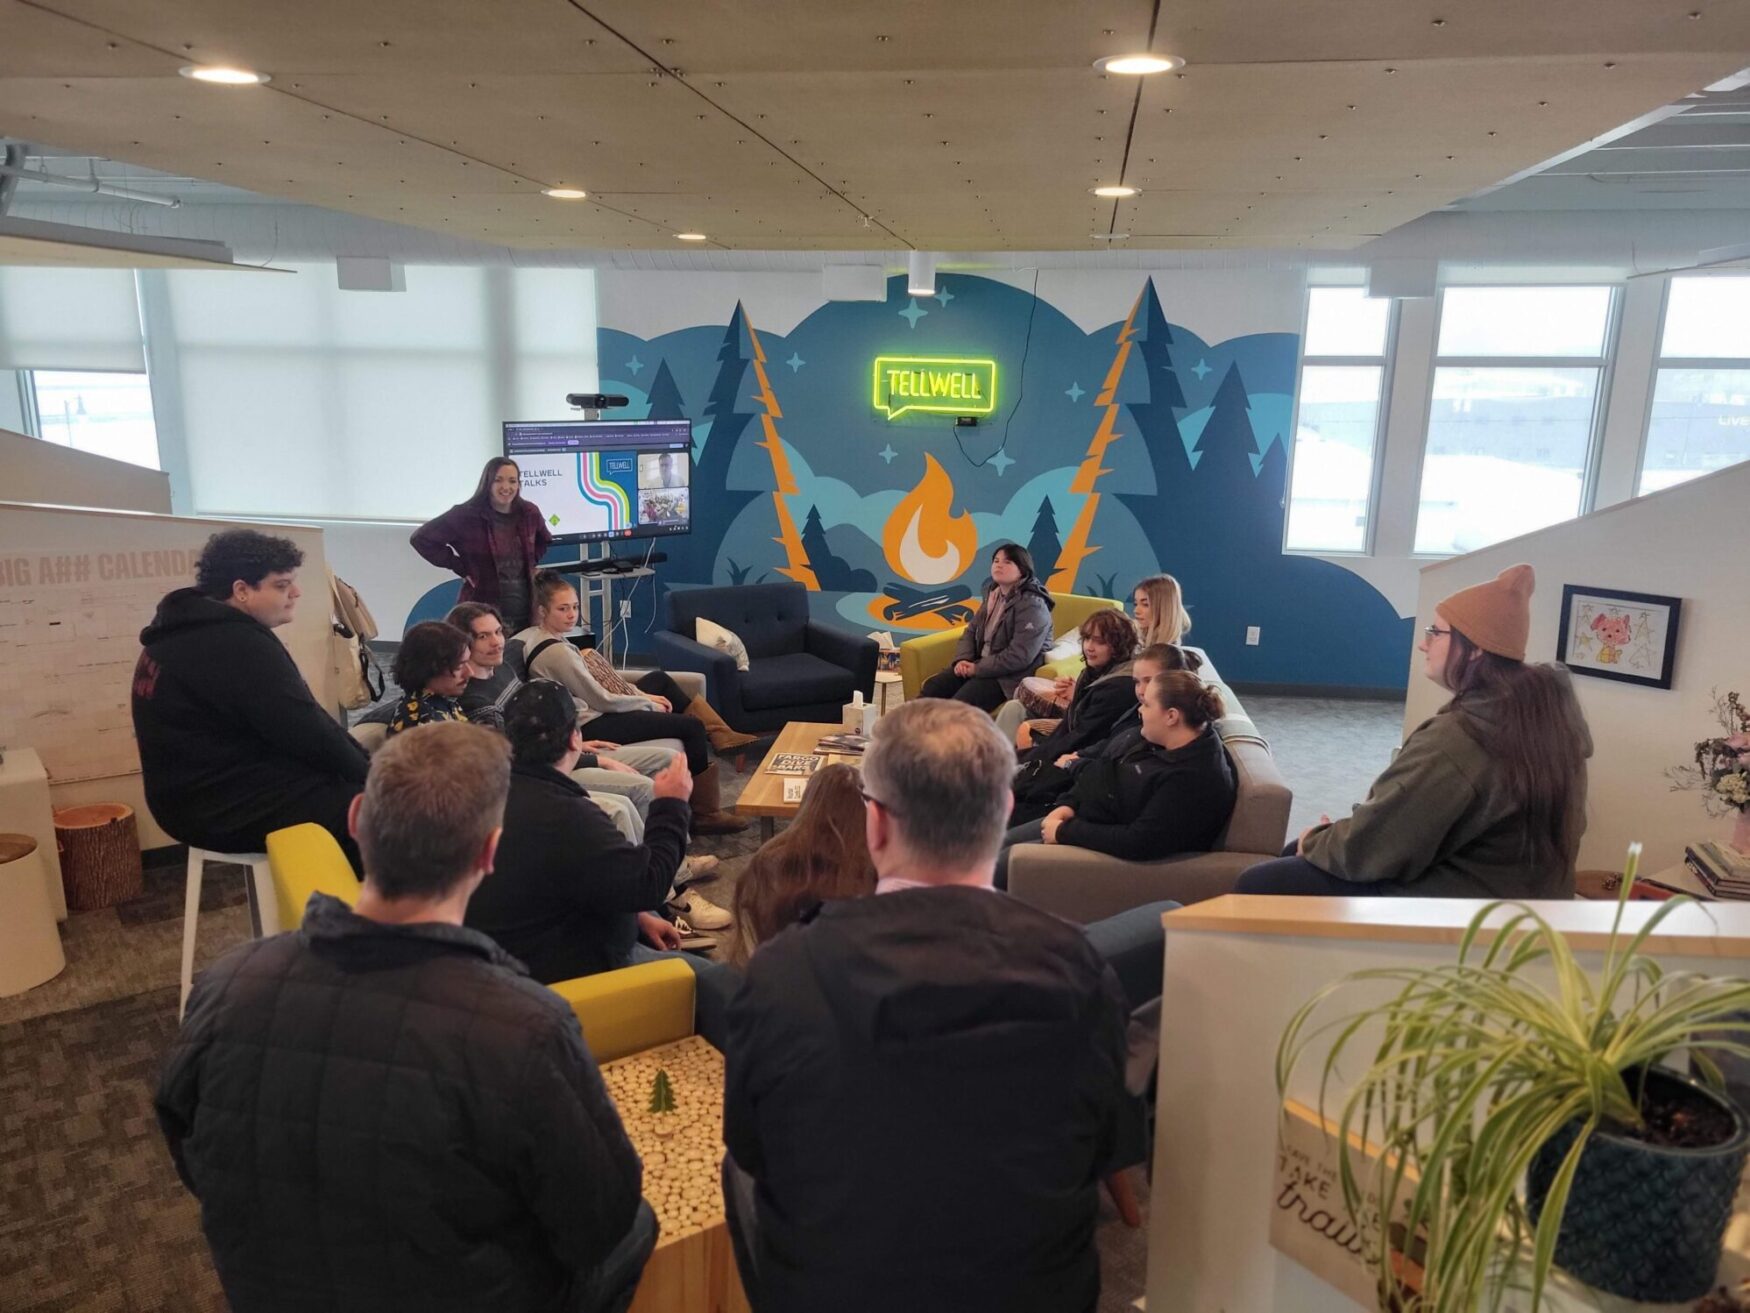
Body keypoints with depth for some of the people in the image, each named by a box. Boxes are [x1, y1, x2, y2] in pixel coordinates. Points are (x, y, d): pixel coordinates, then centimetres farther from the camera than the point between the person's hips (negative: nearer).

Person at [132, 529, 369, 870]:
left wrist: (363, 763, 8)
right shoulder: (238, 644, -21)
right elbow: (307, 735, -22)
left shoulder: (184, 633, 12)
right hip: (237, 808, -11)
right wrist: (370, 773, -6)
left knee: (347, 785, 18)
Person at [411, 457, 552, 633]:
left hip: (525, 609, 5)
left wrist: (531, 564, 10)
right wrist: (461, 568, -7)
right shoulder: (466, 515, -9)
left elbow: (545, 541, 26)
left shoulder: (529, 513, 4)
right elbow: (421, 538, -4)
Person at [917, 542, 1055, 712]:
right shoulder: (993, 595, 11)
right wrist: (962, 659, -6)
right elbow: (971, 630, 14)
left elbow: (1019, 657, -24)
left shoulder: (1032, 605, -17)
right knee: (932, 687, -7)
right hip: (982, 666, 9)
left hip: (1010, 676, -9)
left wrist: (977, 669, -19)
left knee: (958, 705, -28)